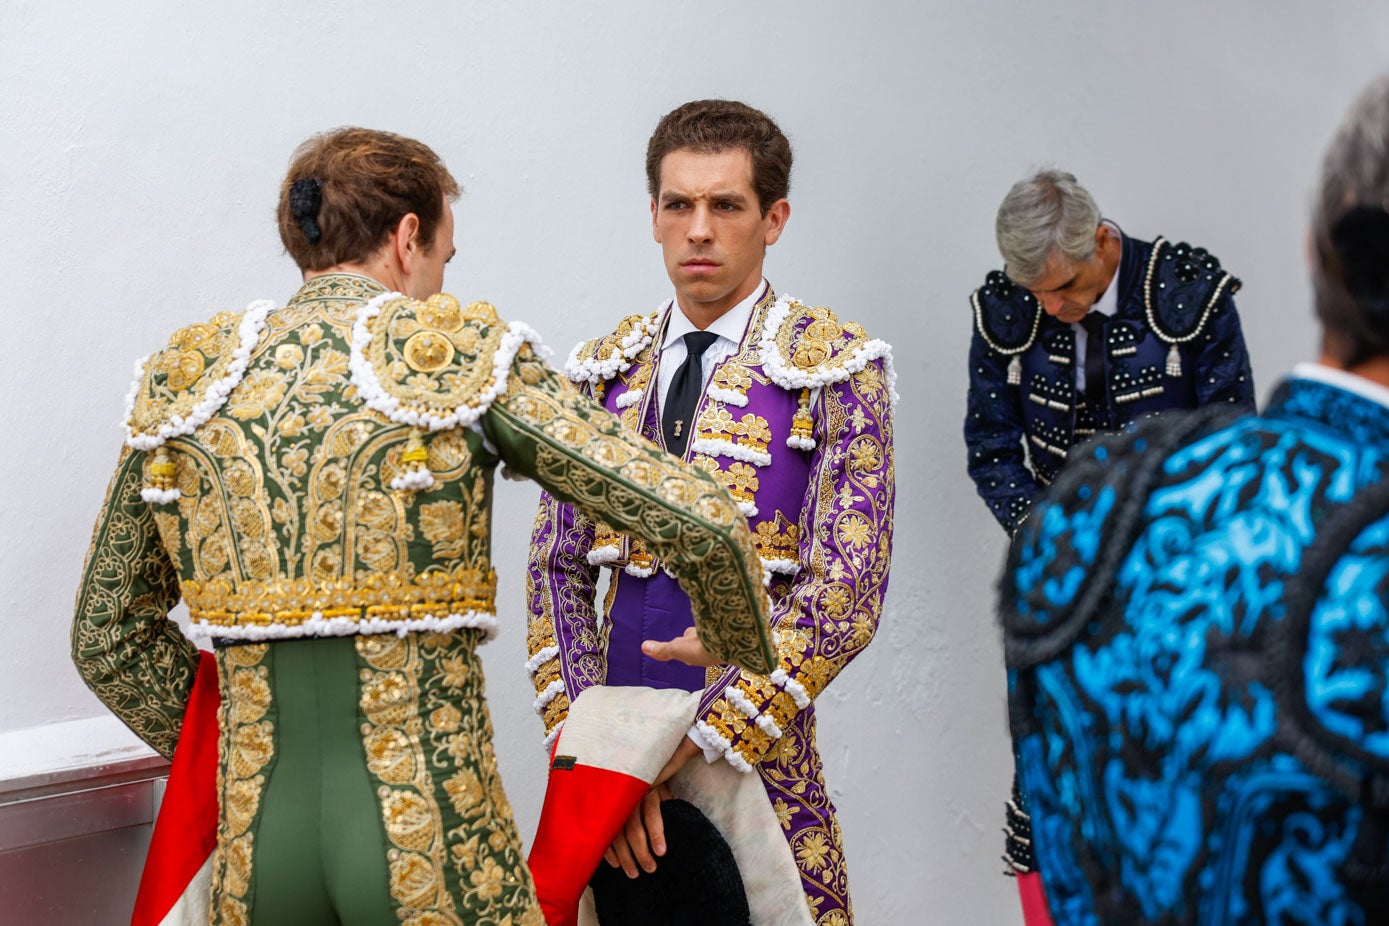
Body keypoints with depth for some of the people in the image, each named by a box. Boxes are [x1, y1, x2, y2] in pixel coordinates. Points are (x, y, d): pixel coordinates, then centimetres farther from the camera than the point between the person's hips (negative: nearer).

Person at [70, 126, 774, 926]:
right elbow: (702, 521, -9)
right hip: (433, 846, -3)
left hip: (254, 839, 4)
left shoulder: (181, 383, 7)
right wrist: (742, 650, 11)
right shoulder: (462, 359, -6)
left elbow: (109, 635, 16)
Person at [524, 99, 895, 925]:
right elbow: (558, 570, 6)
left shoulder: (835, 371, -4)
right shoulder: (603, 373, 9)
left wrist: (691, 743, -17)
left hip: (760, 754, -3)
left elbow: (847, 592, -12)